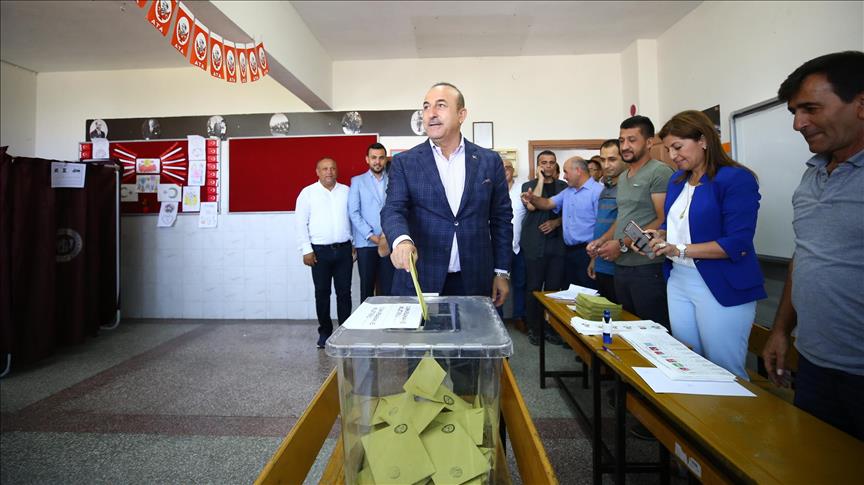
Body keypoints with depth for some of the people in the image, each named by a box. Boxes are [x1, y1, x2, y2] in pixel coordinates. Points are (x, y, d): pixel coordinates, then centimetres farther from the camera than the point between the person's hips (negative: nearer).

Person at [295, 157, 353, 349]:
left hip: (344, 249, 2)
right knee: (322, 293, 6)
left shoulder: (346, 191, 7)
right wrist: (306, 250, -6)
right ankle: (325, 331, 19)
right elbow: (301, 223, -1)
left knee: (344, 292, 5)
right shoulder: (308, 192, 0)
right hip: (320, 251, -1)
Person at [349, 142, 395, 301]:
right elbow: (354, 212, 0)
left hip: (389, 243, 1)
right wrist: (372, 236, -8)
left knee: (387, 287, 2)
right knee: (367, 286, 6)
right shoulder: (357, 181, 7)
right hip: (366, 243, 0)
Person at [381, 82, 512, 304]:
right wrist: (402, 240, -32)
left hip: (474, 282, 2)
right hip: (419, 281, -1)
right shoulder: (404, 162, 1)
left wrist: (502, 272, 6)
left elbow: (501, 218, 7)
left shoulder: (489, 161, 4)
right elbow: (393, 210, -10)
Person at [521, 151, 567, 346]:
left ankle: (551, 327, 16)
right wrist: (541, 179, -7)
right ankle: (533, 328, 13)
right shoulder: (529, 185, 6)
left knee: (554, 288, 5)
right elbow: (531, 206, -13)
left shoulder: (564, 186, 13)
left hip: (558, 244, 2)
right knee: (534, 288, 2)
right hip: (535, 244, -2)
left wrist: (556, 222, -7)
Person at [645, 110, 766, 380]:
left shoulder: (736, 179, -12)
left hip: (722, 288, -7)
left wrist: (681, 250, -23)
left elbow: (738, 244, -18)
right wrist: (659, 236, 0)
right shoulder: (677, 180, 12)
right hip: (678, 281, 7)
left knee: (726, 372, 2)